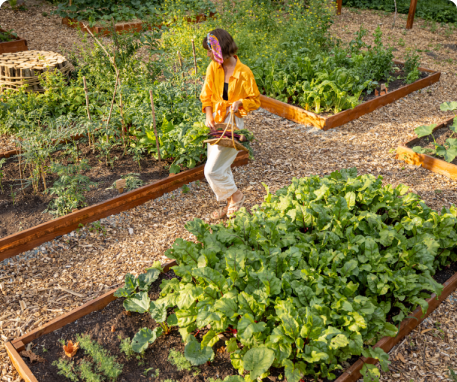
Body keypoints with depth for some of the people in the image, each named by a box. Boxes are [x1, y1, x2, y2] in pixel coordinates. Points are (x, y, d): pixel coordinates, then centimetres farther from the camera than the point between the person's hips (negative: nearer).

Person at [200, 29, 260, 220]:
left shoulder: (244, 72, -14)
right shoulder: (213, 68, -1)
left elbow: (255, 101, -4)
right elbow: (206, 95, 6)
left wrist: (239, 102, -23)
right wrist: (209, 116, -10)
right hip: (215, 122, 6)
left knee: (212, 170, -9)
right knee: (221, 167, 14)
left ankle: (236, 195, 15)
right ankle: (230, 204, 32)